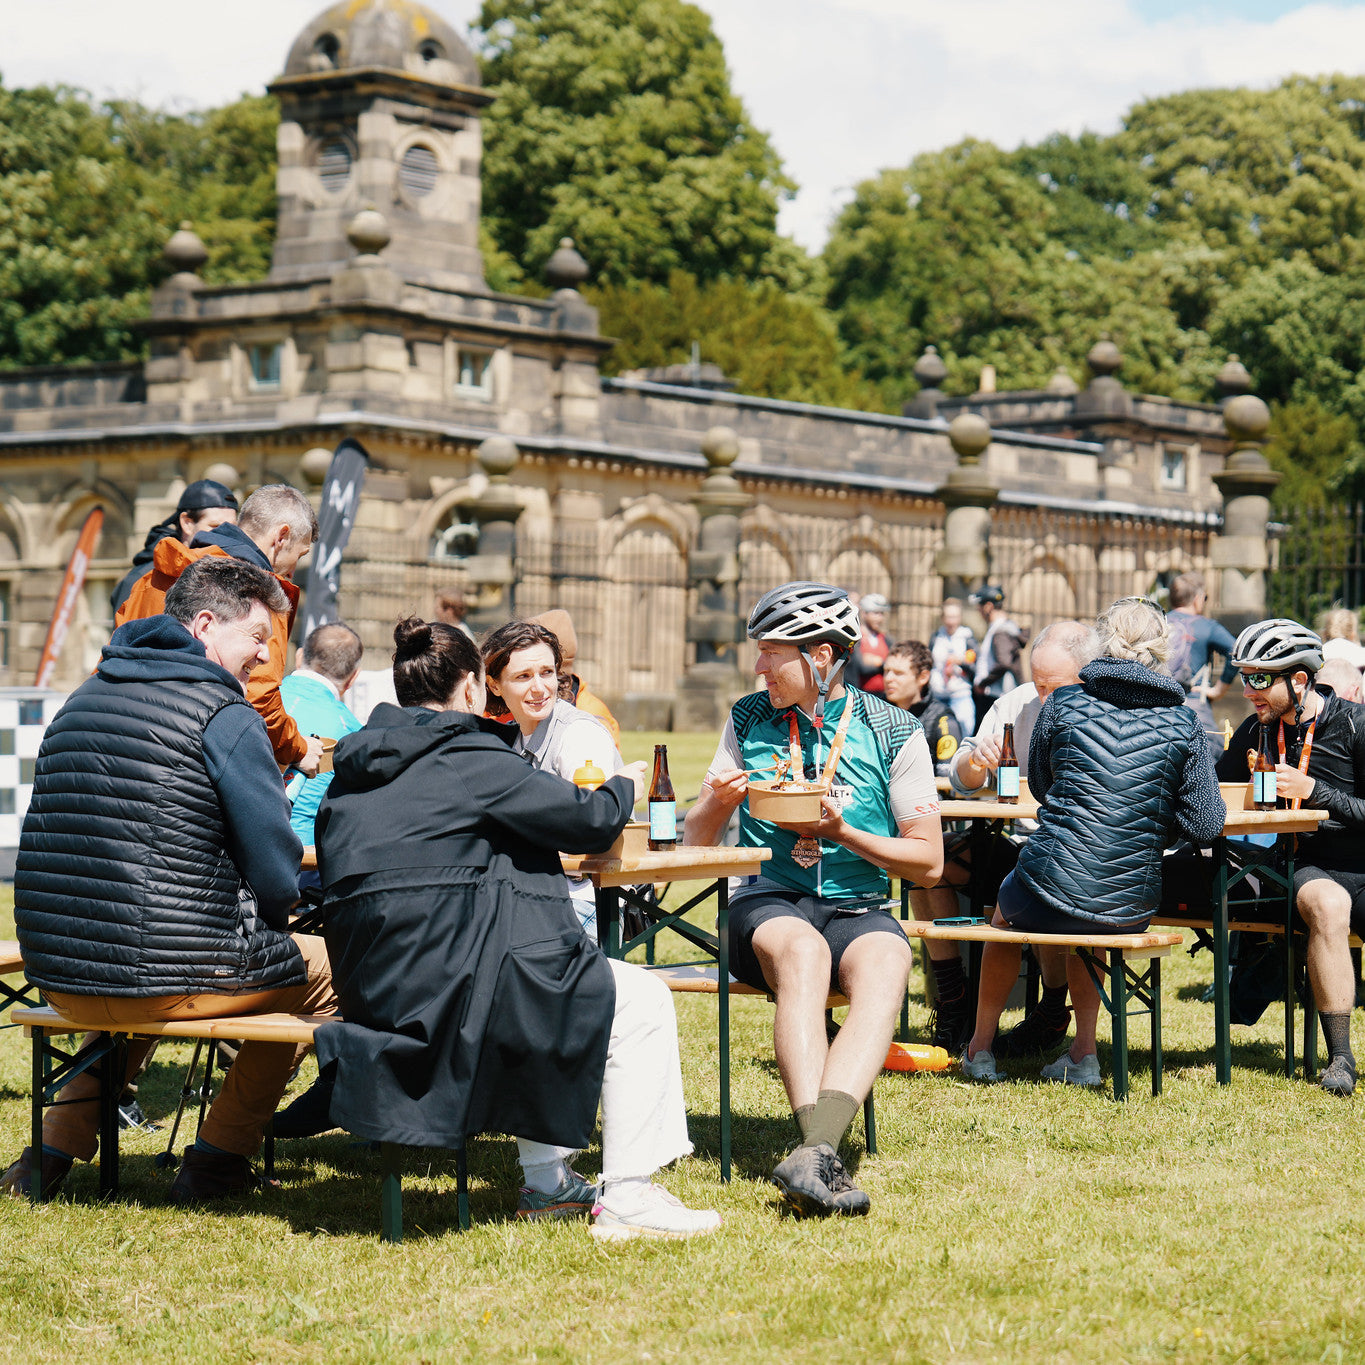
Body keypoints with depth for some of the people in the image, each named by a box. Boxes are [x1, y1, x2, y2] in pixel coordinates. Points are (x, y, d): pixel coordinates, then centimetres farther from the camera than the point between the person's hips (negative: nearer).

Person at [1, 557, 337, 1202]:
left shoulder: (85, 697, 15)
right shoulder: (225, 715, -9)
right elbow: (277, 875, -10)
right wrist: (263, 929, 12)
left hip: (57, 978, 7)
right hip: (171, 978, -7)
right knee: (320, 965, 19)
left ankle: (57, 1147, 29)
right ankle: (218, 1159, 20)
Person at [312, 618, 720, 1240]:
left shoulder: (352, 773, 16)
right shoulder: (471, 760, -8)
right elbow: (589, 820, -4)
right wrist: (624, 787, 17)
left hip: (375, 989, 9)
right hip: (448, 986, -9)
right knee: (642, 1002, 2)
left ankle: (546, 1184, 31)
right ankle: (627, 1198, 3)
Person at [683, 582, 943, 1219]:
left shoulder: (893, 731, 3)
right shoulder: (748, 720, 10)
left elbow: (929, 861, 4)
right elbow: (696, 841, 16)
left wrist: (842, 831, -11)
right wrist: (719, 802, -8)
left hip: (858, 908, 0)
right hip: (766, 904, 0)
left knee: (884, 966, -35)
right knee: (803, 951, -36)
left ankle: (814, 1150, -51)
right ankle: (823, 1154, -48)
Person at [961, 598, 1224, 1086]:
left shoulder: (1063, 704, -1)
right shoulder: (1181, 723, -2)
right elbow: (1206, 825, -1)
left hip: (1046, 896, -1)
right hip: (1132, 911, 2)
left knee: (1005, 906, 36)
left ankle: (981, 1046, 43)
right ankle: (1084, 1052, 32)